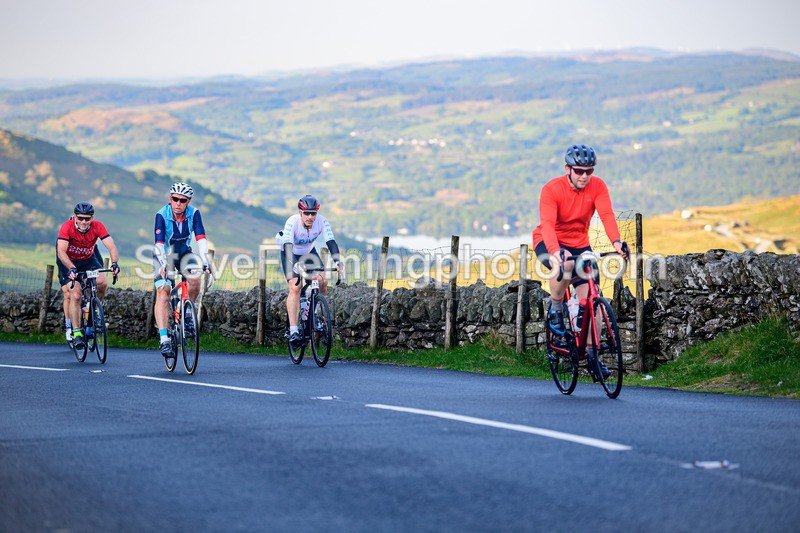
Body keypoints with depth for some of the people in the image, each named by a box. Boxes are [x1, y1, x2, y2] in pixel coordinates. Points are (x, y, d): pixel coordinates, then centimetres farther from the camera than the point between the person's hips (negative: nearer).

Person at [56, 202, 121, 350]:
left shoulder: (97, 226, -24)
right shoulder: (67, 227, -30)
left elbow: (111, 246, -29)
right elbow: (61, 251, -37)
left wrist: (114, 262, -48)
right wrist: (71, 268, -52)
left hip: (89, 259, 3)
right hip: (68, 261, -2)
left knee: (103, 283, -23)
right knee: (74, 295, -18)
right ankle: (76, 333, -8)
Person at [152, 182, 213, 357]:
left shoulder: (194, 213, -19)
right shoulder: (162, 215, -25)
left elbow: (201, 238, -27)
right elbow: (159, 243, -33)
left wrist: (205, 263, -39)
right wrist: (163, 266, -47)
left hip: (184, 253, 2)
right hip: (164, 256, -2)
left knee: (195, 279, -25)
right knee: (162, 292, -18)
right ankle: (164, 339, -22)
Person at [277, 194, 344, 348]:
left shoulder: (321, 221, -25)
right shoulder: (292, 222, -34)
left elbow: (331, 242, -32)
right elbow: (288, 245, -44)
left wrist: (338, 262, -48)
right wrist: (293, 266, -60)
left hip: (309, 252, 4)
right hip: (291, 253, -3)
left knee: (323, 283, -17)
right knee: (295, 288, -21)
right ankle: (293, 331, -22)